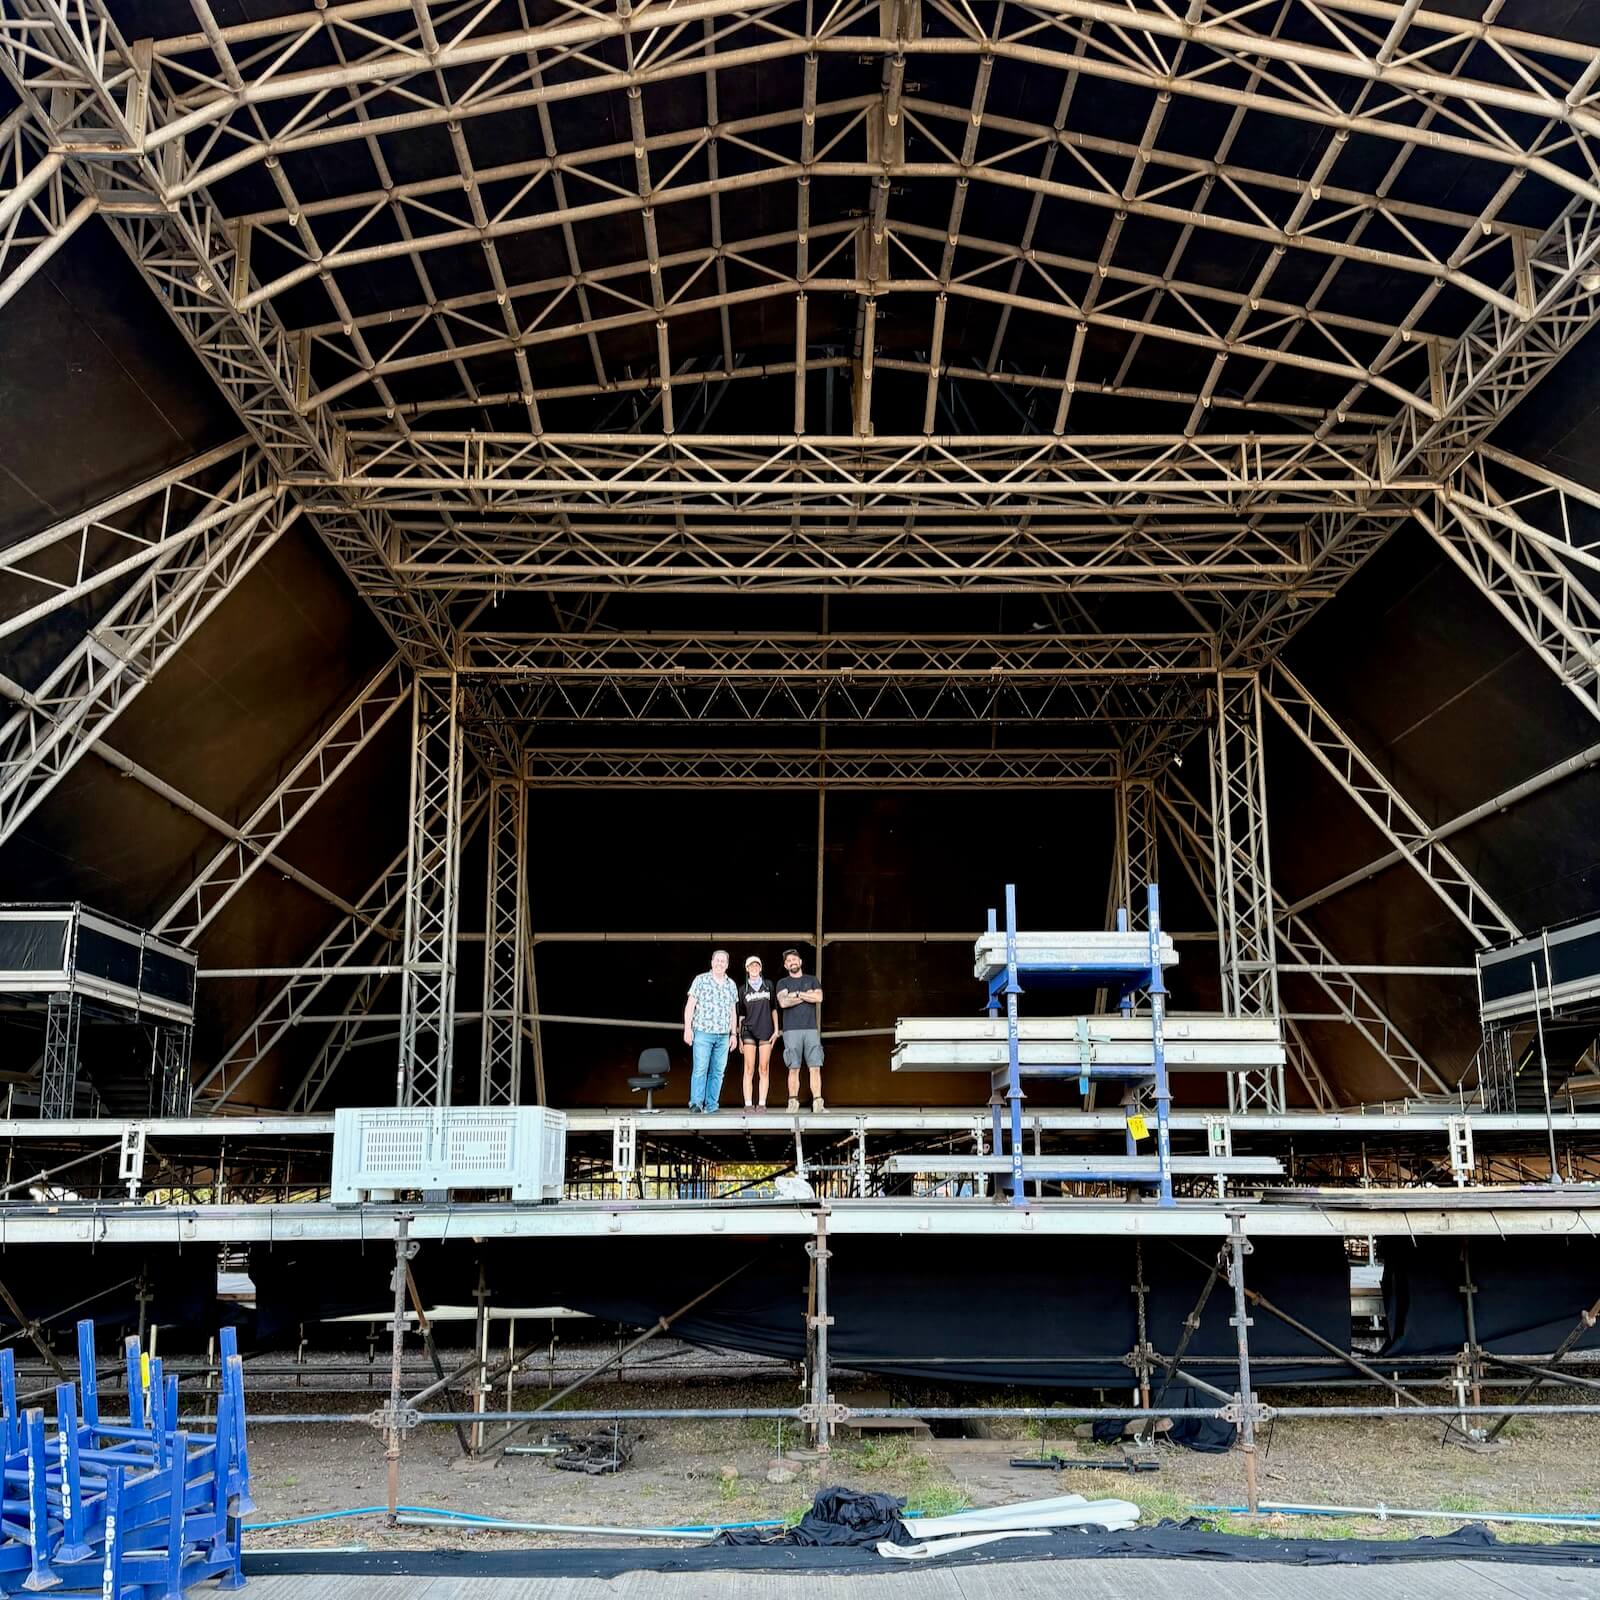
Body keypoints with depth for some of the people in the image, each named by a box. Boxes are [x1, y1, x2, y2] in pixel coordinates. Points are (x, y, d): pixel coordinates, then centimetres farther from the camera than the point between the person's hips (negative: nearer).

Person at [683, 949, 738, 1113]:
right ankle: (696, 1102, -10)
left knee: (718, 1071, 2)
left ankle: (711, 1105, 6)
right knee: (700, 1068, -12)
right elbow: (690, 1005, -1)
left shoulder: (731, 985, 15)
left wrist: (734, 1033, 14)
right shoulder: (701, 980, 2)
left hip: (723, 1036, 4)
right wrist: (687, 1028, -8)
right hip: (703, 1032, -4)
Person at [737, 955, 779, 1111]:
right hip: (749, 1031, -1)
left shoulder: (768, 985, 11)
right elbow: (741, 1014, 11)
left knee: (764, 1070, -1)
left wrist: (776, 1029, 4)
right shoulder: (743, 989, 9)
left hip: (766, 1031, 1)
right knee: (749, 1069, -7)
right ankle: (748, 1104, -8)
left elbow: (773, 1009, 12)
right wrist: (739, 1036, 6)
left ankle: (762, 1103, 0)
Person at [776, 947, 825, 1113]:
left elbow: (819, 998, -2)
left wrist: (797, 994, -4)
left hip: (811, 1029, 1)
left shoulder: (812, 980, 16)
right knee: (794, 1068, -5)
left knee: (815, 1067, -6)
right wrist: (806, 995, -2)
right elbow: (783, 1002, -7)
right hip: (791, 1030, -1)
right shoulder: (783, 983, 12)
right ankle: (793, 1103, -3)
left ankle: (817, 1104, -8)